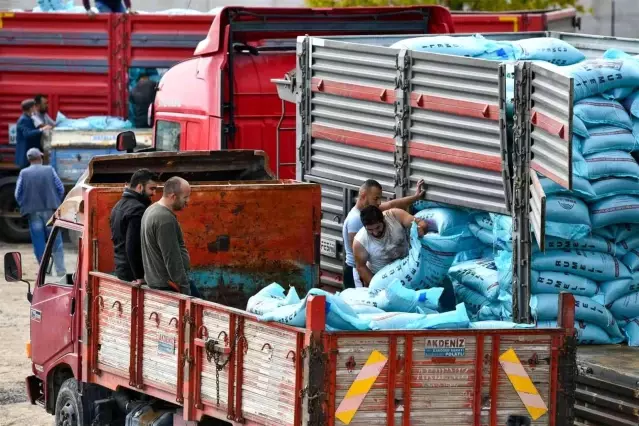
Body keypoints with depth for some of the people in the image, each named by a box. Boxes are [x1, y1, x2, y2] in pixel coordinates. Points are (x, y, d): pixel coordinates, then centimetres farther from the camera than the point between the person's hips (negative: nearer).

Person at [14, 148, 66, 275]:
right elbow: (61, 189, 1)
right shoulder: (49, 170, 0)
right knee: (56, 242, 6)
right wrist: (56, 203, 16)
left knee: (39, 243, 4)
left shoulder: (24, 173, 0)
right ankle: (60, 269, -1)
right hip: (49, 211, 0)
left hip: (33, 212, 0)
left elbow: (18, 194, -1)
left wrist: (25, 206, 13)